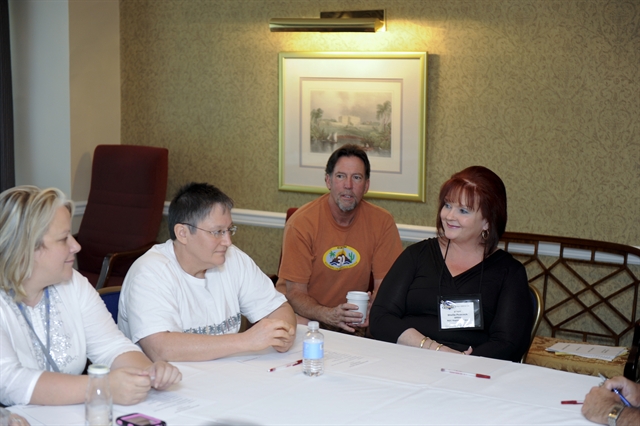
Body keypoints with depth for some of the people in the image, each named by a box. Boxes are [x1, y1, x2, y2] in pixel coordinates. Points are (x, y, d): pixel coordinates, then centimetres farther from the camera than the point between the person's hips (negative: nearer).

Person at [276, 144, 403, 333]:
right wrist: (330, 316, -33)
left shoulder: (382, 222, -4)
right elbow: (295, 293, -13)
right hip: (307, 315, -3)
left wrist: (370, 310, -24)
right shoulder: (301, 222, -13)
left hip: (352, 317, 3)